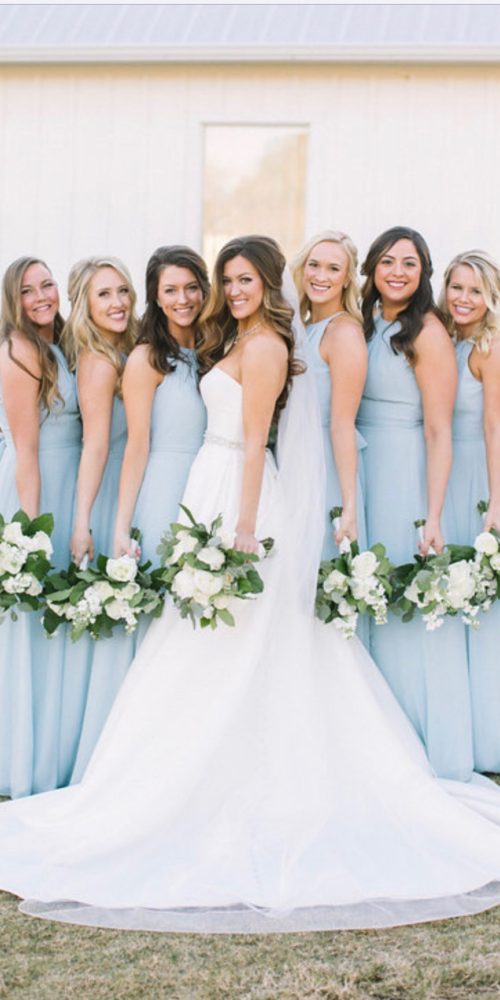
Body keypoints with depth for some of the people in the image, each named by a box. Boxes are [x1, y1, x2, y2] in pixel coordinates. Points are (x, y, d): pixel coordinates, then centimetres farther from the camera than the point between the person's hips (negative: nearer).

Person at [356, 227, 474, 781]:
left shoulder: (427, 334, -9)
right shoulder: (367, 326, 12)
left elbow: (438, 432, -14)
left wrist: (433, 517, -20)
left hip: (407, 475, -7)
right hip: (363, 472, 7)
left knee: (413, 610, -2)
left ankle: (433, 751, 10)